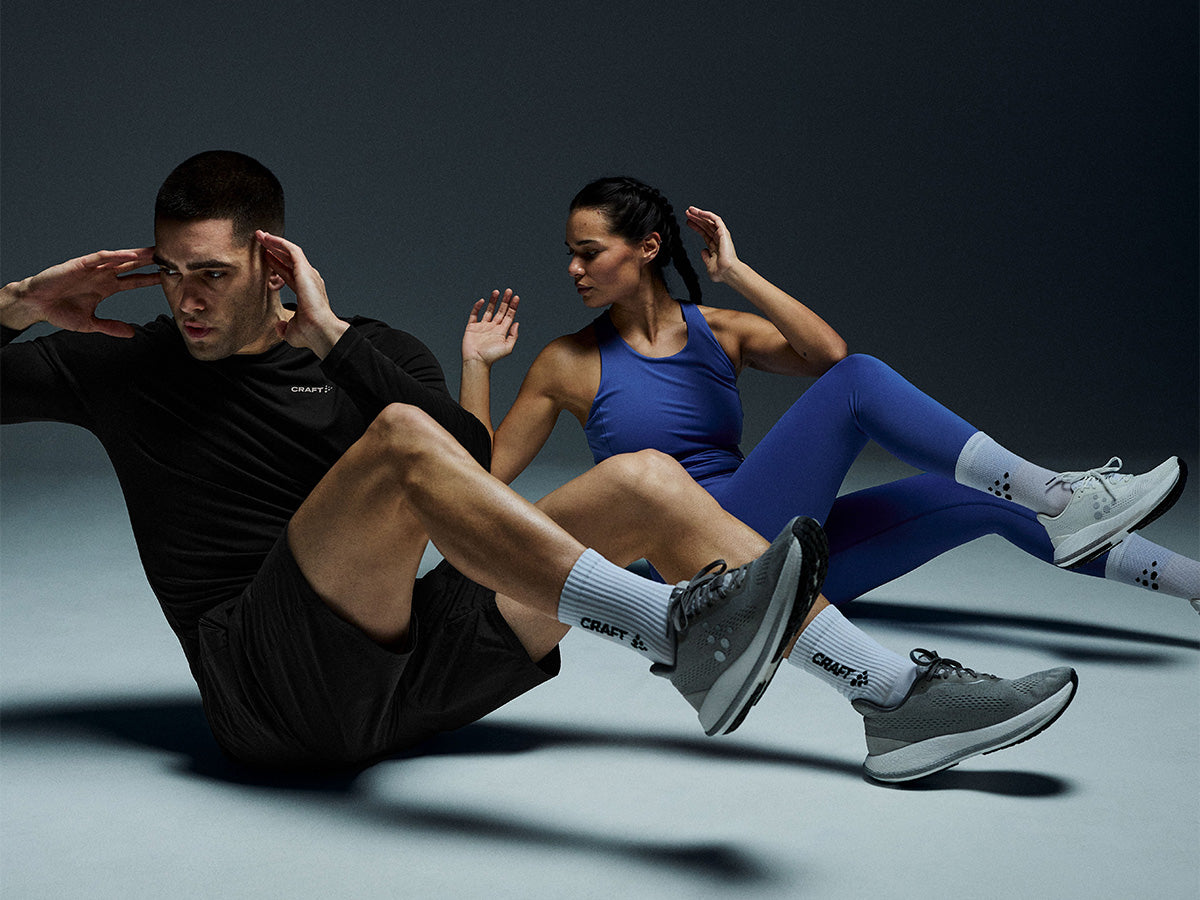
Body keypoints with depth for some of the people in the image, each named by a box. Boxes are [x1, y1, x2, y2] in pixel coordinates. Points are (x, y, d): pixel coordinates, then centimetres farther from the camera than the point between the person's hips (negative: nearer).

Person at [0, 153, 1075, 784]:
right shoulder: (126, 369, 11)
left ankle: (897, 698, -9)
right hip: (273, 690, -4)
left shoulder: (367, 350, 14)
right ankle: (681, 635, -42)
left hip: (403, 660, 4)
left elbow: (474, 461, -6)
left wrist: (332, 335, -7)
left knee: (645, 483, -7)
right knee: (401, 439, -30)